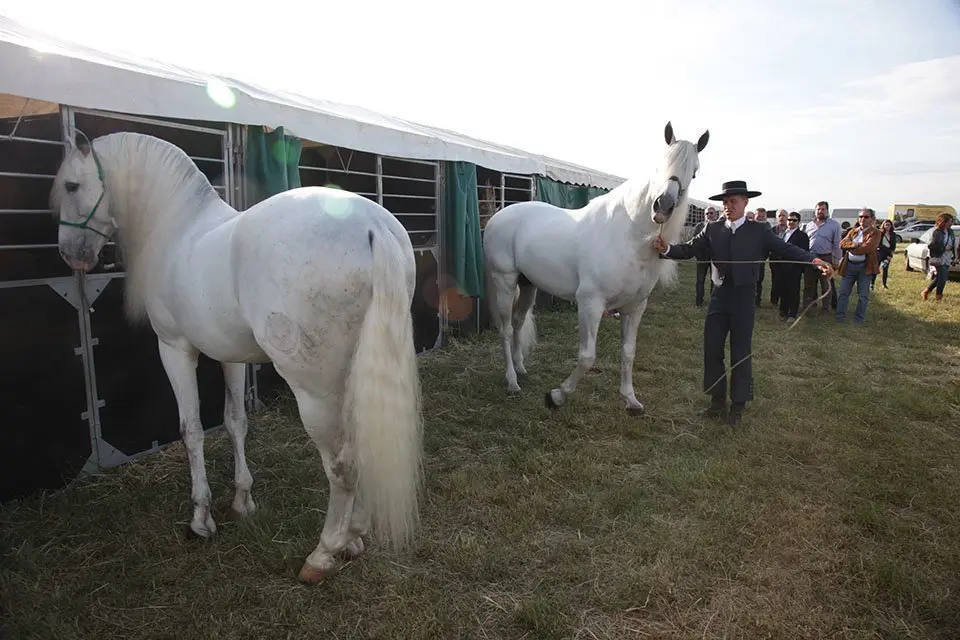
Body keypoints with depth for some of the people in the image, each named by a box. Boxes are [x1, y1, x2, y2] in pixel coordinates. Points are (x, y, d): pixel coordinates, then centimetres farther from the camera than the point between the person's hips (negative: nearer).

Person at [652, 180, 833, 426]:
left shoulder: (759, 231, -2)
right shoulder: (712, 229, 3)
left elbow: (786, 249, -10)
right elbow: (688, 249, -7)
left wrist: (813, 259, -27)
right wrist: (667, 249, -28)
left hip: (744, 298, -2)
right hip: (719, 296, 3)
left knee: (741, 353, 6)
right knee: (712, 350, 6)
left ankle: (738, 405, 19)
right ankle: (717, 399, 23)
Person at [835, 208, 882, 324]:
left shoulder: (875, 232, -2)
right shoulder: (853, 231, 14)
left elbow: (868, 247, -18)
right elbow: (843, 243, -1)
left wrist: (851, 248, -10)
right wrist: (854, 244, -19)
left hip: (865, 266, -4)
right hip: (849, 265, 4)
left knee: (863, 294, 2)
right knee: (843, 292, 4)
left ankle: (859, 317, 12)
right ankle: (840, 315, 10)